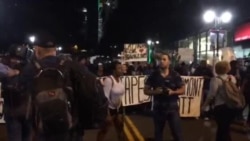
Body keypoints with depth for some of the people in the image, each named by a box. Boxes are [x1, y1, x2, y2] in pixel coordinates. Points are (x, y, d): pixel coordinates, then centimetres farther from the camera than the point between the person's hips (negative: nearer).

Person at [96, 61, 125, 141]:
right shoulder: (109, 80, -22)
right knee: (104, 130, 3)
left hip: (118, 108, 8)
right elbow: (105, 97, -25)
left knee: (120, 129, 20)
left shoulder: (119, 79, 1)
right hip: (109, 108, -8)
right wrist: (107, 114, -25)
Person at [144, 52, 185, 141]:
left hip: (172, 107, -1)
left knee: (177, 132, 2)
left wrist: (173, 92, -17)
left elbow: (182, 90, 2)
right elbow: (146, 90, 2)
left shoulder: (175, 75, -3)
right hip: (158, 107, 1)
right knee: (158, 132, 15)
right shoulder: (153, 75, -2)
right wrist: (154, 92, -18)